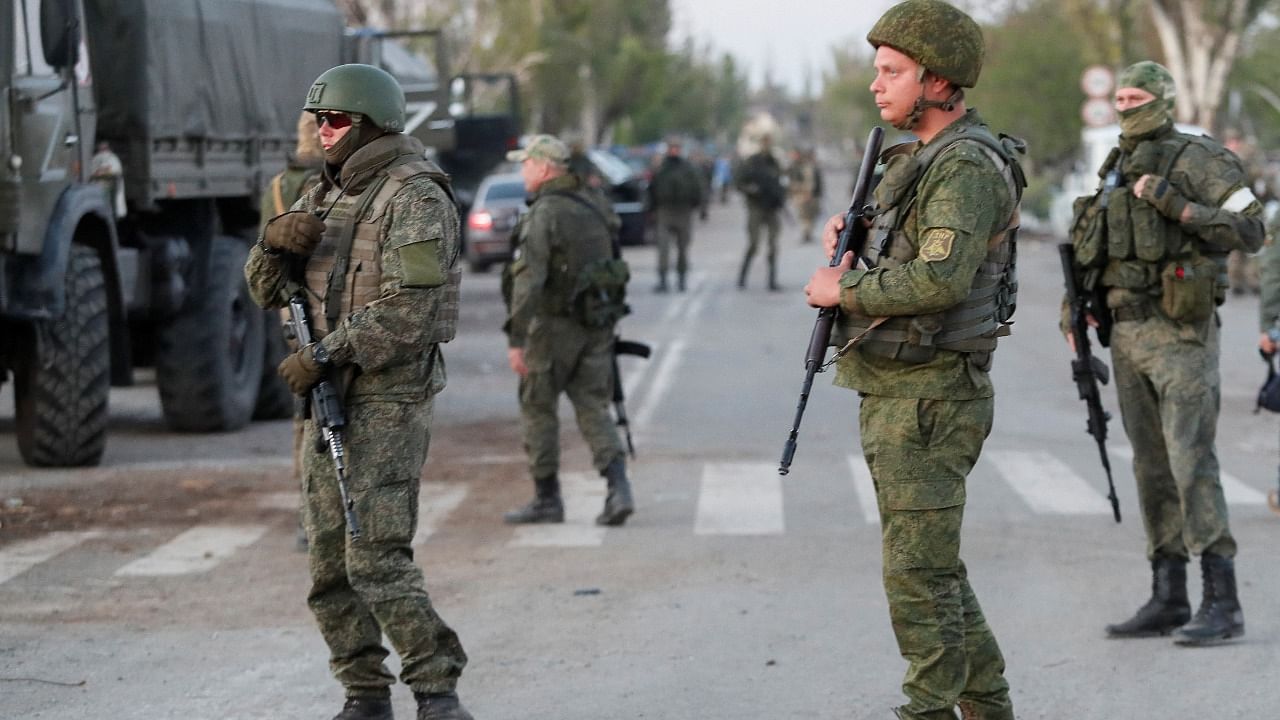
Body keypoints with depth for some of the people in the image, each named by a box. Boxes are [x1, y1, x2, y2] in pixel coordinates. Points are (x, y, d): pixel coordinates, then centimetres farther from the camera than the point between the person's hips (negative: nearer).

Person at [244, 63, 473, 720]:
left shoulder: (415, 197, -10)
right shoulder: (325, 196, 16)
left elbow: (408, 309, -20)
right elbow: (267, 287, 15)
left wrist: (325, 354, -20)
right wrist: (276, 242, -6)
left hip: (388, 401, -8)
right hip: (326, 402, 8)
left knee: (377, 561, -16)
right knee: (329, 567, 8)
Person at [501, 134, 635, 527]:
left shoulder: (545, 214, -15)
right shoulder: (595, 207, 10)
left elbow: (529, 278, -22)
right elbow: (611, 264, 17)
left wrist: (516, 339, -23)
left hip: (555, 324, -7)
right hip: (599, 322, 7)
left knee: (537, 407, 8)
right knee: (592, 407, 8)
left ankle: (546, 499, 13)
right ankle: (618, 490, -10)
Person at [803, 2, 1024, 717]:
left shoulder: (970, 167, -16)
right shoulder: (919, 159, 15)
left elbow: (941, 278, -29)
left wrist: (843, 290, -16)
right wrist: (849, 243, 5)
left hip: (931, 402, -10)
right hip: (890, 396, 10)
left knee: (918, 576, -7)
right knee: (934, 566, 16)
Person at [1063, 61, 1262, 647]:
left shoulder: (1199, 160, -6)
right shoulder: (1116, 171, 16)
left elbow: (1250, 231, -15)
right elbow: (1089, 248, 24)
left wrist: (1175, 205, -21)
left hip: (1182, 334, -8)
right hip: (1127, 333, 8)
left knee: (1191, 462, -14)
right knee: (1152, 467, 8)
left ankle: (1222, 603, -14)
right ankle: (1168, 600, 13)